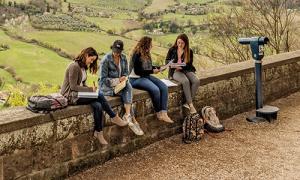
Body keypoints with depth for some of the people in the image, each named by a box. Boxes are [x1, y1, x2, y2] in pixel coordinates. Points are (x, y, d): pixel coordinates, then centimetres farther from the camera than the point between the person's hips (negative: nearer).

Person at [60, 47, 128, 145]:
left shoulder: (83, 67, 15)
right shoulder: (74, 66, -15)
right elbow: (73, 86, -19)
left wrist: (90, 88, -1)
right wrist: (90, 89, -16)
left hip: (78, 94, 9)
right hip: (70, 96, -9)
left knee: (97, 105, -17)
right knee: (100, 96, -23)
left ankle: (98, 133, -13)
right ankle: (114, 117, -8)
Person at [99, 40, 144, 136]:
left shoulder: (123, 58, 5)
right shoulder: (106, 59, -12)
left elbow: (126, 72, 14)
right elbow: (103, 79, -12)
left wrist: (124, 77, -12)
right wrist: (117, 80, -23)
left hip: (120, 82, 5)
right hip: (107, 85, -5)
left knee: (128, 87, -29)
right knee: (126, 92, -28)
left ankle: (127, 115, -34)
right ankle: (133, 120, -31)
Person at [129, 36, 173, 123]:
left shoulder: (146, 54, 10)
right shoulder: (137, 55, -15)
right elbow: (137, 71, -19)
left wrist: (158, 68, 3)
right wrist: (152, 71, -16)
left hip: (147, 76, 9)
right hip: (136, 79, -8)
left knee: (164, 87, -13)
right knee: (155, 89, -30)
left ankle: (164, 114, -19)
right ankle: (158, 113, -10)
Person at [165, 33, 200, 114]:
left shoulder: (189, 51, 6)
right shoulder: (172, 50, 6)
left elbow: (189, 65, 1)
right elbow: (167, 60, 11)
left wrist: (181, 67, -18)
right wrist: (171, 64, -13)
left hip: (186, 70, 3)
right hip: (175, 71, -2)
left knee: (196, 81, -28)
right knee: (186, 81, -34)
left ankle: (187, 103, -21)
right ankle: (191, 105, -29)